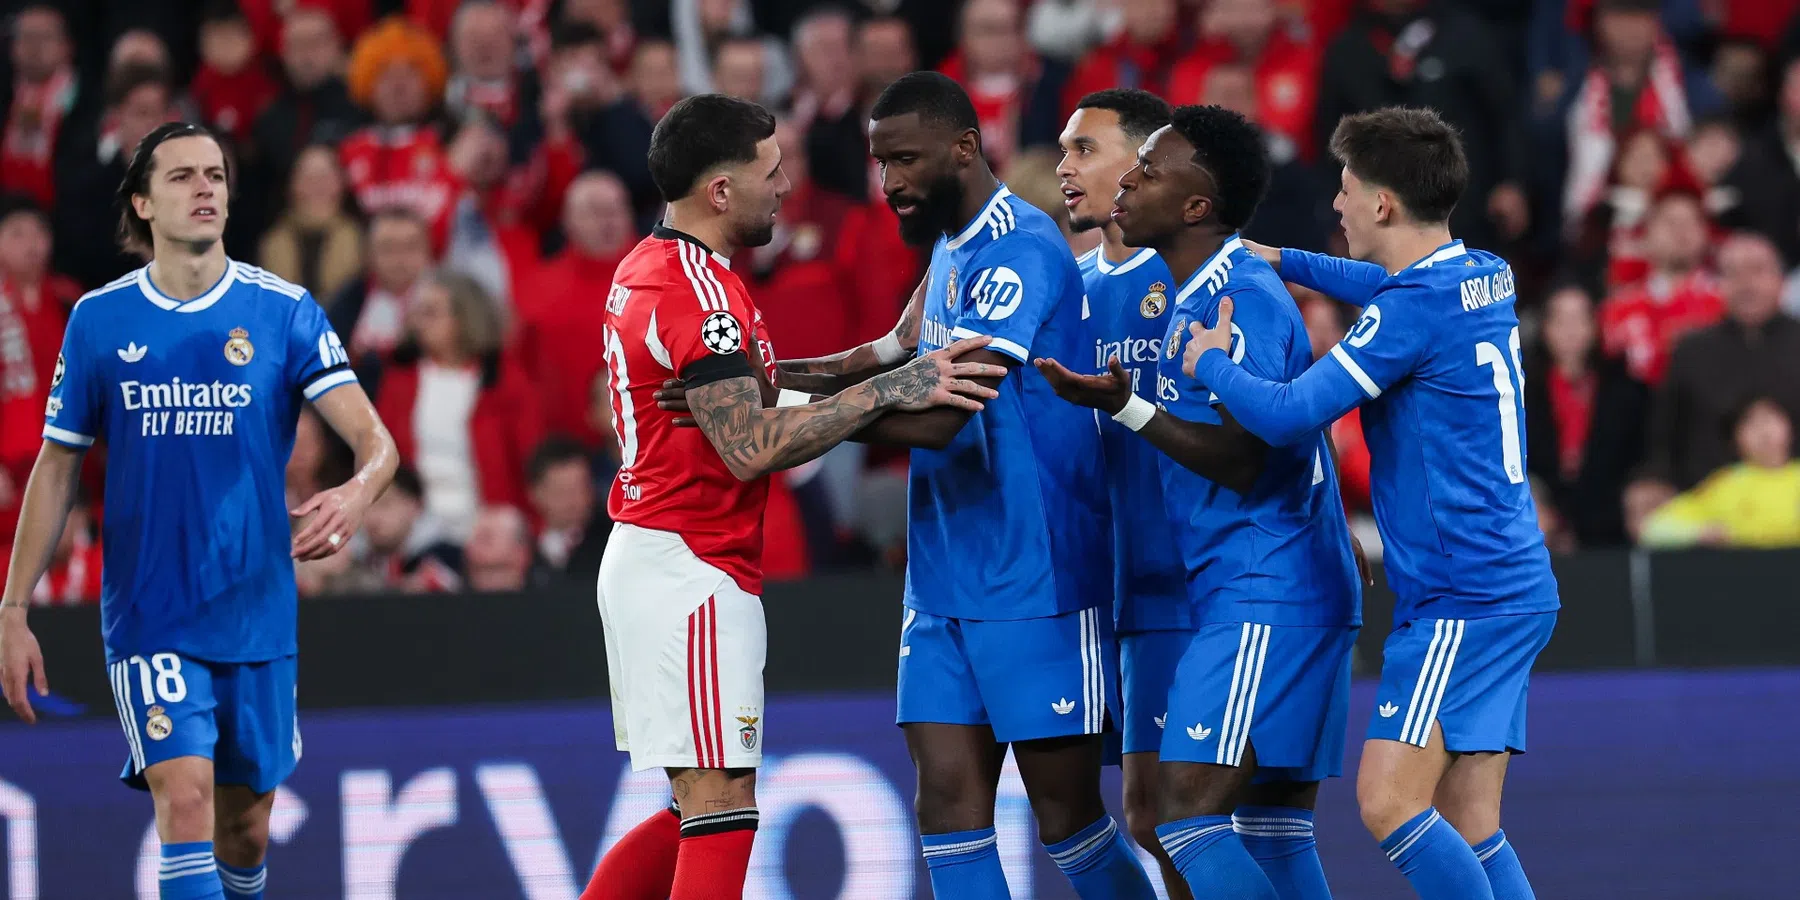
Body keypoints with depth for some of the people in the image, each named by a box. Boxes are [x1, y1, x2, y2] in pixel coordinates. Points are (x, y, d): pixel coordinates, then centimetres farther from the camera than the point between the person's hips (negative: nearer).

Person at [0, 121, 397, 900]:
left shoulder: (284, 312, -2)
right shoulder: (99, 321, 1)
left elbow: (375, 440, -9)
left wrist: (355, 494, -33)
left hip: (256, 618, 1)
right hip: (148, 620, -1)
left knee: (244, 828, 9)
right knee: (185, 800, -19)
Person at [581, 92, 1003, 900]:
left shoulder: (647, 268, 13)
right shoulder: (698, 289, -18)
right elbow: (752, 447, -24)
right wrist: (891, 389, -23)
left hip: (644, 555, 10)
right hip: (691, 569, -10)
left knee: (700, 812, 15)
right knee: (721, 812, -9)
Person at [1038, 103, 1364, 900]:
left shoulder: (1242, 297, -15)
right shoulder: (1193, 294, 16)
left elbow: (1244, 462, -19)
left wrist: (1124, 408, -24)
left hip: (1264, 597, -10)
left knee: (1189, 812, -16)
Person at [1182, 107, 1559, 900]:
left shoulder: (1412, 308, -16)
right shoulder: (1486, 278, 10)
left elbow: (1288, 416, -18)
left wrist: (1210, 363, -1)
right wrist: (1285, 262, 36)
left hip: (1462, 599, -9)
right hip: (1511, 590, 9)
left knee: (1389, 800, -13)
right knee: (1467, 829, 6)